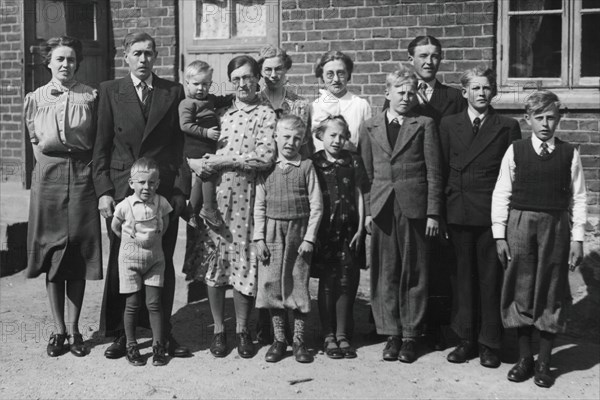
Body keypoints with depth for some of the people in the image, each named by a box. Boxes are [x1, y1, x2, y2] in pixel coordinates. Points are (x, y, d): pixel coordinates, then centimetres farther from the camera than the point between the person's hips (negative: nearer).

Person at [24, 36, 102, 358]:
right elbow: (35, 142, 13)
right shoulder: (35, 99, 6)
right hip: (48, 174, 1)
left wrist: (80, 166, -1)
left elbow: (98, 141, 6)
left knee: (78, 258, 1)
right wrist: (52, 165, 3)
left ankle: (73, 329, 11)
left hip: (82, 174, -1)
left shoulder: (90, 97, 3)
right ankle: (59, 330, 12)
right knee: (51, 257, 3)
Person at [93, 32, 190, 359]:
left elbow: (179, 143, 6)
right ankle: (121, 334, 17)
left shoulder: (173, 92, 7)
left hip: (164, 188, 0)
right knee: (120, 263, 5)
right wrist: (103, 190, -5)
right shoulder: (110, 91, 6)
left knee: (162, 262, 4)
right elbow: (101, 145, 3)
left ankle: (163, 333, 15)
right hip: (121, 188, 0)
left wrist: (180, 188, -3)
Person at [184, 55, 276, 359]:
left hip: (245, 195, -3)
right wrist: (203, 165, -12)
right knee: (212, 260, 5)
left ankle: (242, 330, 18)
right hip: (213, 194, 3)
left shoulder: (266, 114, -1)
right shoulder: (222, 112, 12)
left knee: (243, 261, 3)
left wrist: (219, 160, -12)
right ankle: (218, 330, 17)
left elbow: (265, 157, -14)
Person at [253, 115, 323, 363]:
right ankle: (278, 339, 18)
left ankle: (299, 340, 15)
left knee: (299, 285, 3)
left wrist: (309, 238, -8)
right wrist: (259, 238, -2)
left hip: (298, 231, -1)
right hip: (272, 233, 2)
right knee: (271, 285, 4)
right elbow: (259, 206, 5)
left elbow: (316, 206, -2)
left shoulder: (306, 167, -1)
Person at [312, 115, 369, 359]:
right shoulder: (314, 163, 1)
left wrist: (360, 229, 2)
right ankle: (329, 336, 11)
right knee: (327, 284, 2)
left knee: (347, 284, 3)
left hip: (349, 231, 2)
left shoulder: (353, 161, 6)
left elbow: (360, 196, 8)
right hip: (324, 231, -1)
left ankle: (343, 335, 13)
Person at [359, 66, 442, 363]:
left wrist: (433, 213, -4)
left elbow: (433, 172, 1)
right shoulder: (370, 128, 11)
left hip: (413, 207, -2)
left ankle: (410, 335, 14)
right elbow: (367, 172, 11)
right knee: (385, 273, 5)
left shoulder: (424, 125, 4)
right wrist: (367, 209, 3)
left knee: (413, 273, 4)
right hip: (381, 208, 2)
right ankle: (391, 333, 15)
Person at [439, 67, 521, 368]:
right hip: (458, 214, 2)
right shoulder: (449, 125, 9)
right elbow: (442, 169, 8)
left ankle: (490, 343, 12)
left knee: (491, 279, 2)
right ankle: (466, 339, 18)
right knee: (463, 277, 8)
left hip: (493, 215, -2)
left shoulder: (508, 127, 4)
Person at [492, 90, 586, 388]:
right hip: (520, 223, 0)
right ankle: (524, 358, 20)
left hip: (556, 227, 0)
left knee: (551, 295, 6)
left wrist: (577, 238, -1)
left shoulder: (569, 154, 1)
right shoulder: (515, 151, 0)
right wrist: (500, 235, -2)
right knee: (521, 291, 7)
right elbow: (501, 194, 1)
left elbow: (578, 198, 2)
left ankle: (544, 361, 17)